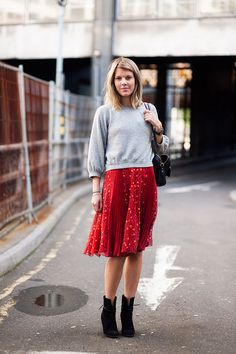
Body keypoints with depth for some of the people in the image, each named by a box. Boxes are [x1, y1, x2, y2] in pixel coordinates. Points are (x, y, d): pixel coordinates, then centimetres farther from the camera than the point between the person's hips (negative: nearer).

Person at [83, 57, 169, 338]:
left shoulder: (148, 110, 14)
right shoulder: (105, 112, 4)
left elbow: (162, 149, 20)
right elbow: (96, 154, 3)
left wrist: (158, 128, 2)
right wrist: (96, 190, -3)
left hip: (145, 181, 3)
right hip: (117, 180, -3)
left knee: (136, 248, 5)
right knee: (117, 249, -2)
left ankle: (127, 312, 15)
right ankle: (108, 310, 12)